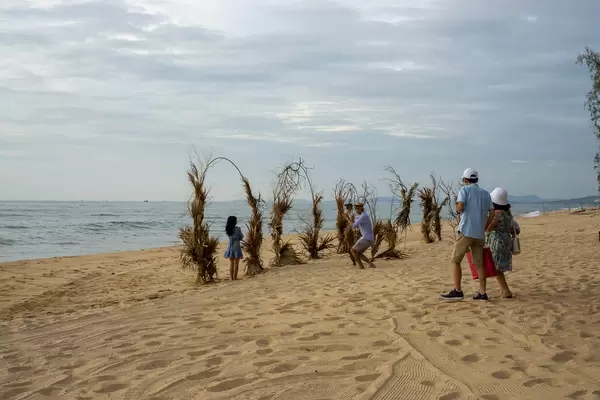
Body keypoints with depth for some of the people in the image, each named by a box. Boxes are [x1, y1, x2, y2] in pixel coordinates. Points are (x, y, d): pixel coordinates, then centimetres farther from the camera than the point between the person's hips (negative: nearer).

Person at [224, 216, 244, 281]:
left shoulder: (227, 229, 1)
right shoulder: (237, 229, -12)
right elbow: (241, 237, -1)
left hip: (230, 246, 5)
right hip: (236, 246, -5)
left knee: (231, 263, 11)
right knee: (236, 263, 2)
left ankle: (231, 277, 13)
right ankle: (235, 277, 2)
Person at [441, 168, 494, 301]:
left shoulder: (464, 189, 2)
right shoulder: (486, 193, 17)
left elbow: (460, 207, -14)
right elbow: (492, 214, 9)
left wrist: (458, 211, 8)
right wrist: (483, 228, 17)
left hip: (466, 231, -6)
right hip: (480, 234, 6)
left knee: (455, 261, 0)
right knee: (479, 264, 9)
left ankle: (457, 291, -6)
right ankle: (482, 293, 7)